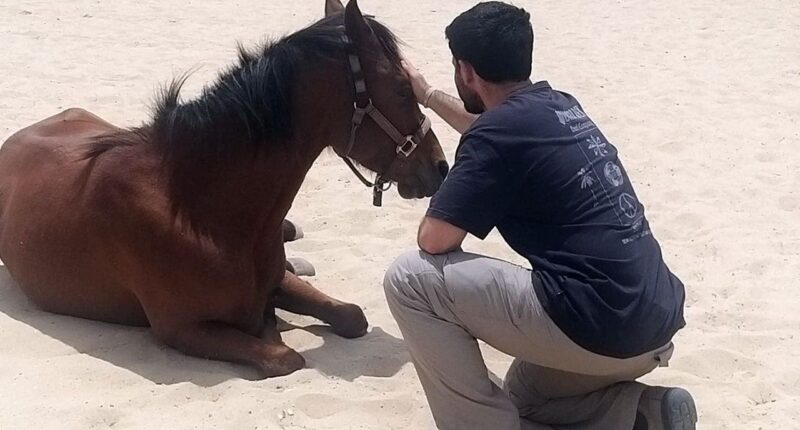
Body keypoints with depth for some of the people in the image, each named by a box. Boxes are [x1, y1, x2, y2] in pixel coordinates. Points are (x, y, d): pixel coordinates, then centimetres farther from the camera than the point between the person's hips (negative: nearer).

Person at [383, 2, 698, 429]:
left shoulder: (502, 129, -12)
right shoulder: (559, 106, 14)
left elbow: (435, 240, -14)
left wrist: (440, 213, 9)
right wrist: (429, 96, 47)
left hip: (599, 325, -9)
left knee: (410, 279, -4)